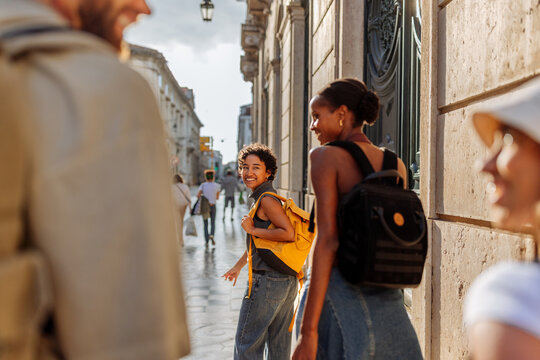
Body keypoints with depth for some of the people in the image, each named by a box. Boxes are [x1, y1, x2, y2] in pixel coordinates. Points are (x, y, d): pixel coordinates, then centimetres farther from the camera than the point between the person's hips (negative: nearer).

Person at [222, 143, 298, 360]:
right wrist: (238, 266, 34)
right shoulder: (260, 198, 15)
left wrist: (252, 230, -17)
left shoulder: (267, 200, -14)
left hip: (267, 281, -9)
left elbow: (289, 234, -26)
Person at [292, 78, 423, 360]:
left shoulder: (326, 157, -8)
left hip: (338, 293, -5)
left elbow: (327, 240, -16)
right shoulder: (396, 166, 8)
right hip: (387, 301, 5)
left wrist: (308, 330, -17)